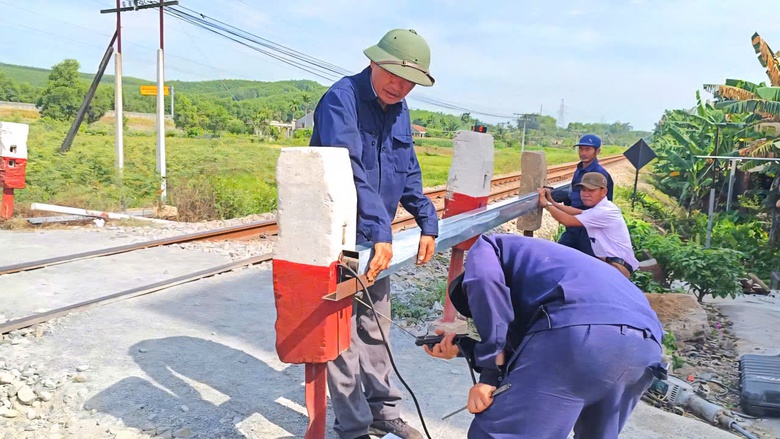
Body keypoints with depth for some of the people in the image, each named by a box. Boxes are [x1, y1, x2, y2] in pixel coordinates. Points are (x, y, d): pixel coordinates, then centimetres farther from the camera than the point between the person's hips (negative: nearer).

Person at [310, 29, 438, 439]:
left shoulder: (399, 110, 7)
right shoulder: (341, 99, -18)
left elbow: (409, 173, 11)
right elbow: (348, 170, -32)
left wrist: (428, 220, -1)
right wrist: (380, 230, -40)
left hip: (376, 239, 8)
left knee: (375, 328, 17)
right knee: (343, 334, 1)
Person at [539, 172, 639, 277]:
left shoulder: (603, 212, -24)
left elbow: (567, 220, -22)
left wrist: (547, 204, -11)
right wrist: (552, 202, 1)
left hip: (619, 266, -10)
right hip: (606, 260, 10)